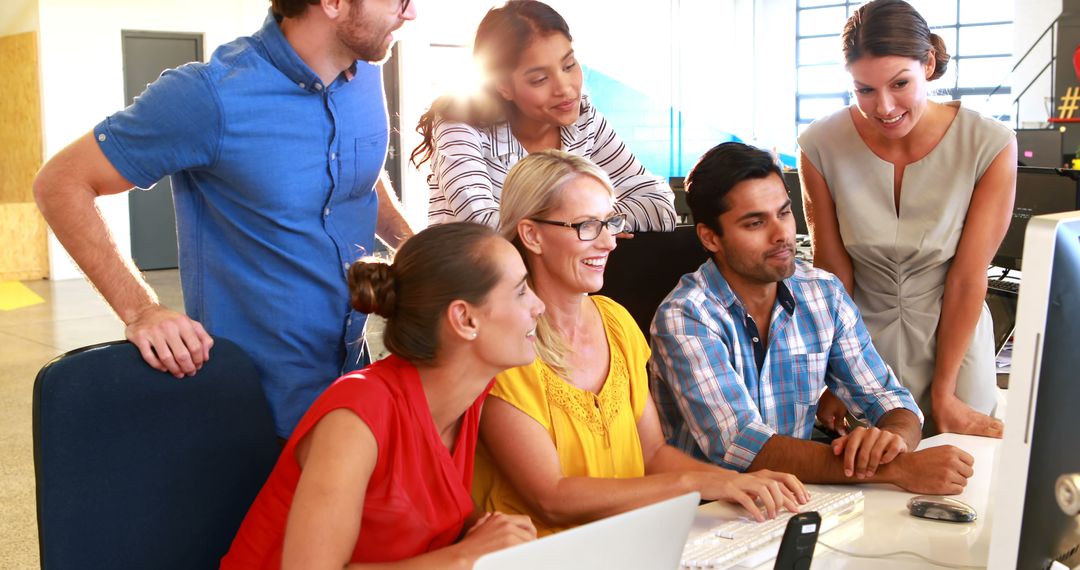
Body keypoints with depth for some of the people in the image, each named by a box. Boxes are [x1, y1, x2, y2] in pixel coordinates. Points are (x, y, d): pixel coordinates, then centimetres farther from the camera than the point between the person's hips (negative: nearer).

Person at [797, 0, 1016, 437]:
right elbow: (833, 271, -10)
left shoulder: (990, 147, -18)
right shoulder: (822, 146, -15)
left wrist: (943, 393, -9)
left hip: (953, 346, 0)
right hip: (860, 348, 0)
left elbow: (968, 279, -14)